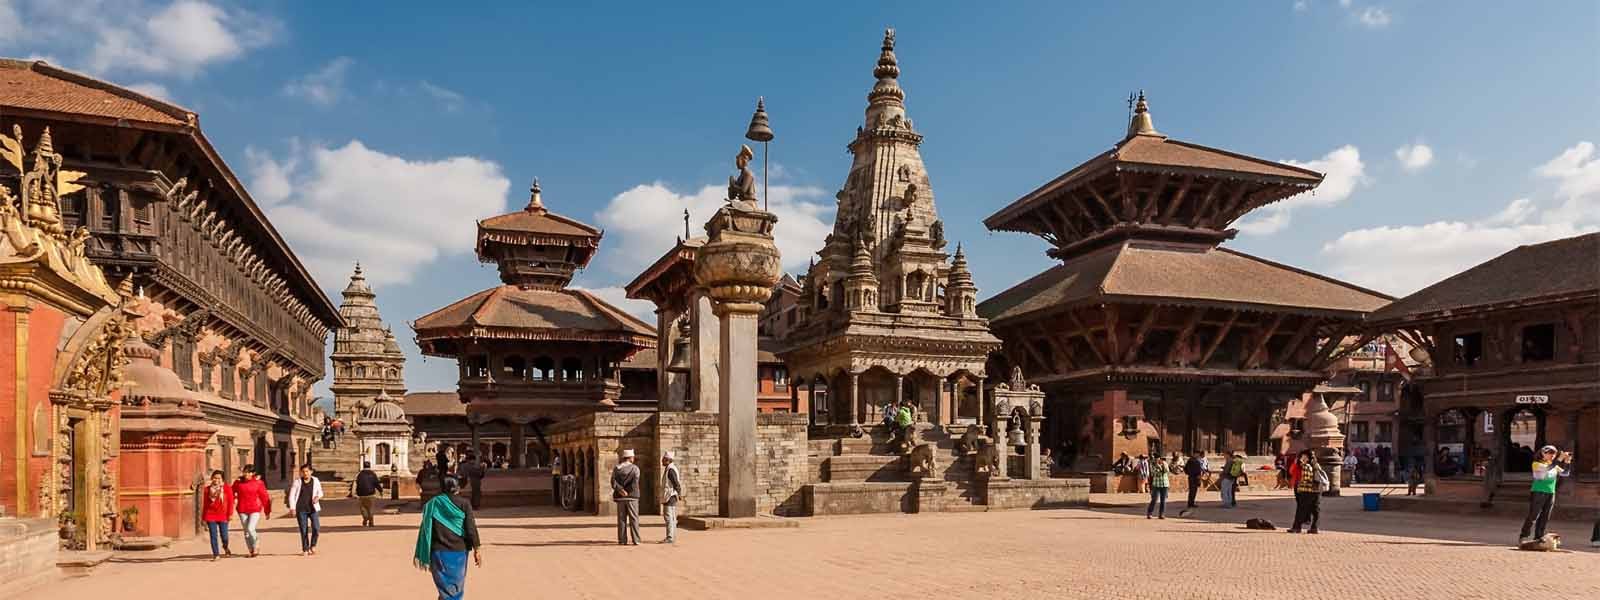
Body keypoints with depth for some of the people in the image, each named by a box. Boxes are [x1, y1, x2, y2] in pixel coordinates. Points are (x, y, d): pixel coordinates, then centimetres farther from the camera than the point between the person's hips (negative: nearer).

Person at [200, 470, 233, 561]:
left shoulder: (227, 488, 1)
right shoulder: (207, 489, 6)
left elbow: (231, 501, 0)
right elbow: (205, 504, 10)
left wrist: (230, 514, -8)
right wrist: (203, 518, 10)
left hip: (223, 516, -1)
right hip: (210, 516, 1)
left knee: (224, 536, -2)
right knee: (213, 536, -2)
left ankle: (225, 547, 31)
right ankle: (216, 554, 6)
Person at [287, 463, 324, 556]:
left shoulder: (315, 481, 4)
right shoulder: (297, 481, -1)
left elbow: (320, 492, 15)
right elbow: (291, 495, 0)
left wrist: (318, 497, -7)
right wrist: (292, 507, -8)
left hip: (313, 508, 1)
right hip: (301, 509, -1)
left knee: (316, 528, -11)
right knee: (303, 530, 2)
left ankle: (313, 545, 14)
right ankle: (305, 549, 15)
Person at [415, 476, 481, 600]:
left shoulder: (431, 504, 3)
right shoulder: (464, 504, -3)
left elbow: (425, 529, 3)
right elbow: (471, 527, -8)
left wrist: (421, 554, 7)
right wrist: (476, 549, -4)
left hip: (438, 552, 1)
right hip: (458, 552, -1)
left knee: (446, 590, 7)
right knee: (457, 588, 11)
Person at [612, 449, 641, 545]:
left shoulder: (616, 468, 7)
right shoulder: (635, 468, -4)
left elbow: (613, 481, -8)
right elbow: (635, 482, -17)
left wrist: (621, 490, -14)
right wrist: (628, 492, -7)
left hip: (620, 497, 3)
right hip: (631, 497, -3)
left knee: (621, 519, 8)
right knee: (633, 519, 0)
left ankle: (622, 540, 7)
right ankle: (635, 540, -5)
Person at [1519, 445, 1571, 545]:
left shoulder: (1554, 465, 13)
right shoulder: (1537, 464, -5)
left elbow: (1564, 473, 3)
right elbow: (1547, 469, -23)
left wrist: (1567, 461, -9)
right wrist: (1559, 459, -27)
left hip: (1551, 494, 6)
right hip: (1538, 493, -6)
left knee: (1544, 518, 5)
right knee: (1532, 517, -8)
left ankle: (1538, 538, 11)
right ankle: (1523, 537, -5)